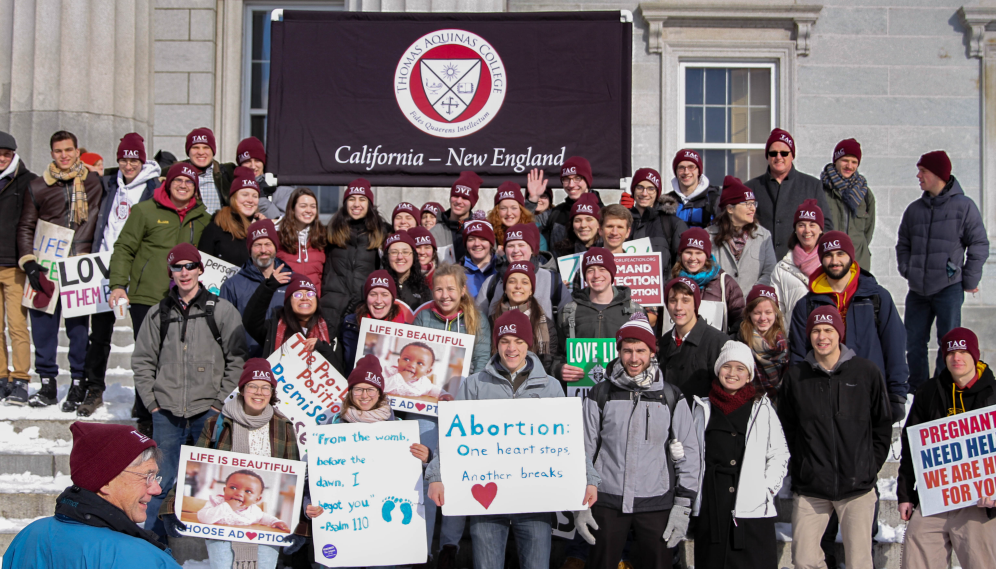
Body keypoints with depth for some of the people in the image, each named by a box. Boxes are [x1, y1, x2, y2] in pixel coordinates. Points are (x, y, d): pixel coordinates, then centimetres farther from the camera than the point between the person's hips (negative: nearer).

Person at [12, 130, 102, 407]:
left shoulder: (94, 183, 8)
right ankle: (47, 384, 10)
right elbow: (25, 227, 10)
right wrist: (29, 262, -2)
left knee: (79, 326, 0)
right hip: (46, 267, 1)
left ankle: (80, 384, 8)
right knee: (43, 326, 1)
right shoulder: (37, 187, 9)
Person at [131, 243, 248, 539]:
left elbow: (237, 359, 1)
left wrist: (221, 403, -4)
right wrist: (151, 401, 4)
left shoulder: (221, 310, 2)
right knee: (162, 481, 4)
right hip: (166, 415, 2)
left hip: (208, 414, -2)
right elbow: (142, 360, 14)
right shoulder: (158, 314, 10)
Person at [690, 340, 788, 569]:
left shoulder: (762, 408, 8)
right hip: (710, 505, 2)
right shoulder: (703, 408, 14)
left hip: (753, 507, -2)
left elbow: (779, 455, 8)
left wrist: (768, 488, -3)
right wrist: (692, 492, 6)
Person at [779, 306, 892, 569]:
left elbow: (883, 425, 8)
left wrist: (871, 466, 4)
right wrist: (802, 465, 4)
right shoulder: (795, 376, 3)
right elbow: (786, 428, 11)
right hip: (810, 488, 1)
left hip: (857, 487, -1)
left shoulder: (867, 371, 0)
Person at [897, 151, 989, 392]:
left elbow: (979, 245, -1)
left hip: (949, 289, -5)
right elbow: (903, 244, 20)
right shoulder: (914, 209, 10)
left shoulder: (963, 206, -4)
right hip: (917, 290, 5)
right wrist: (907, 271, 7)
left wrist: (970, 280, -3)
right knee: (914, 342, 9)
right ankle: (917, 391, 23)